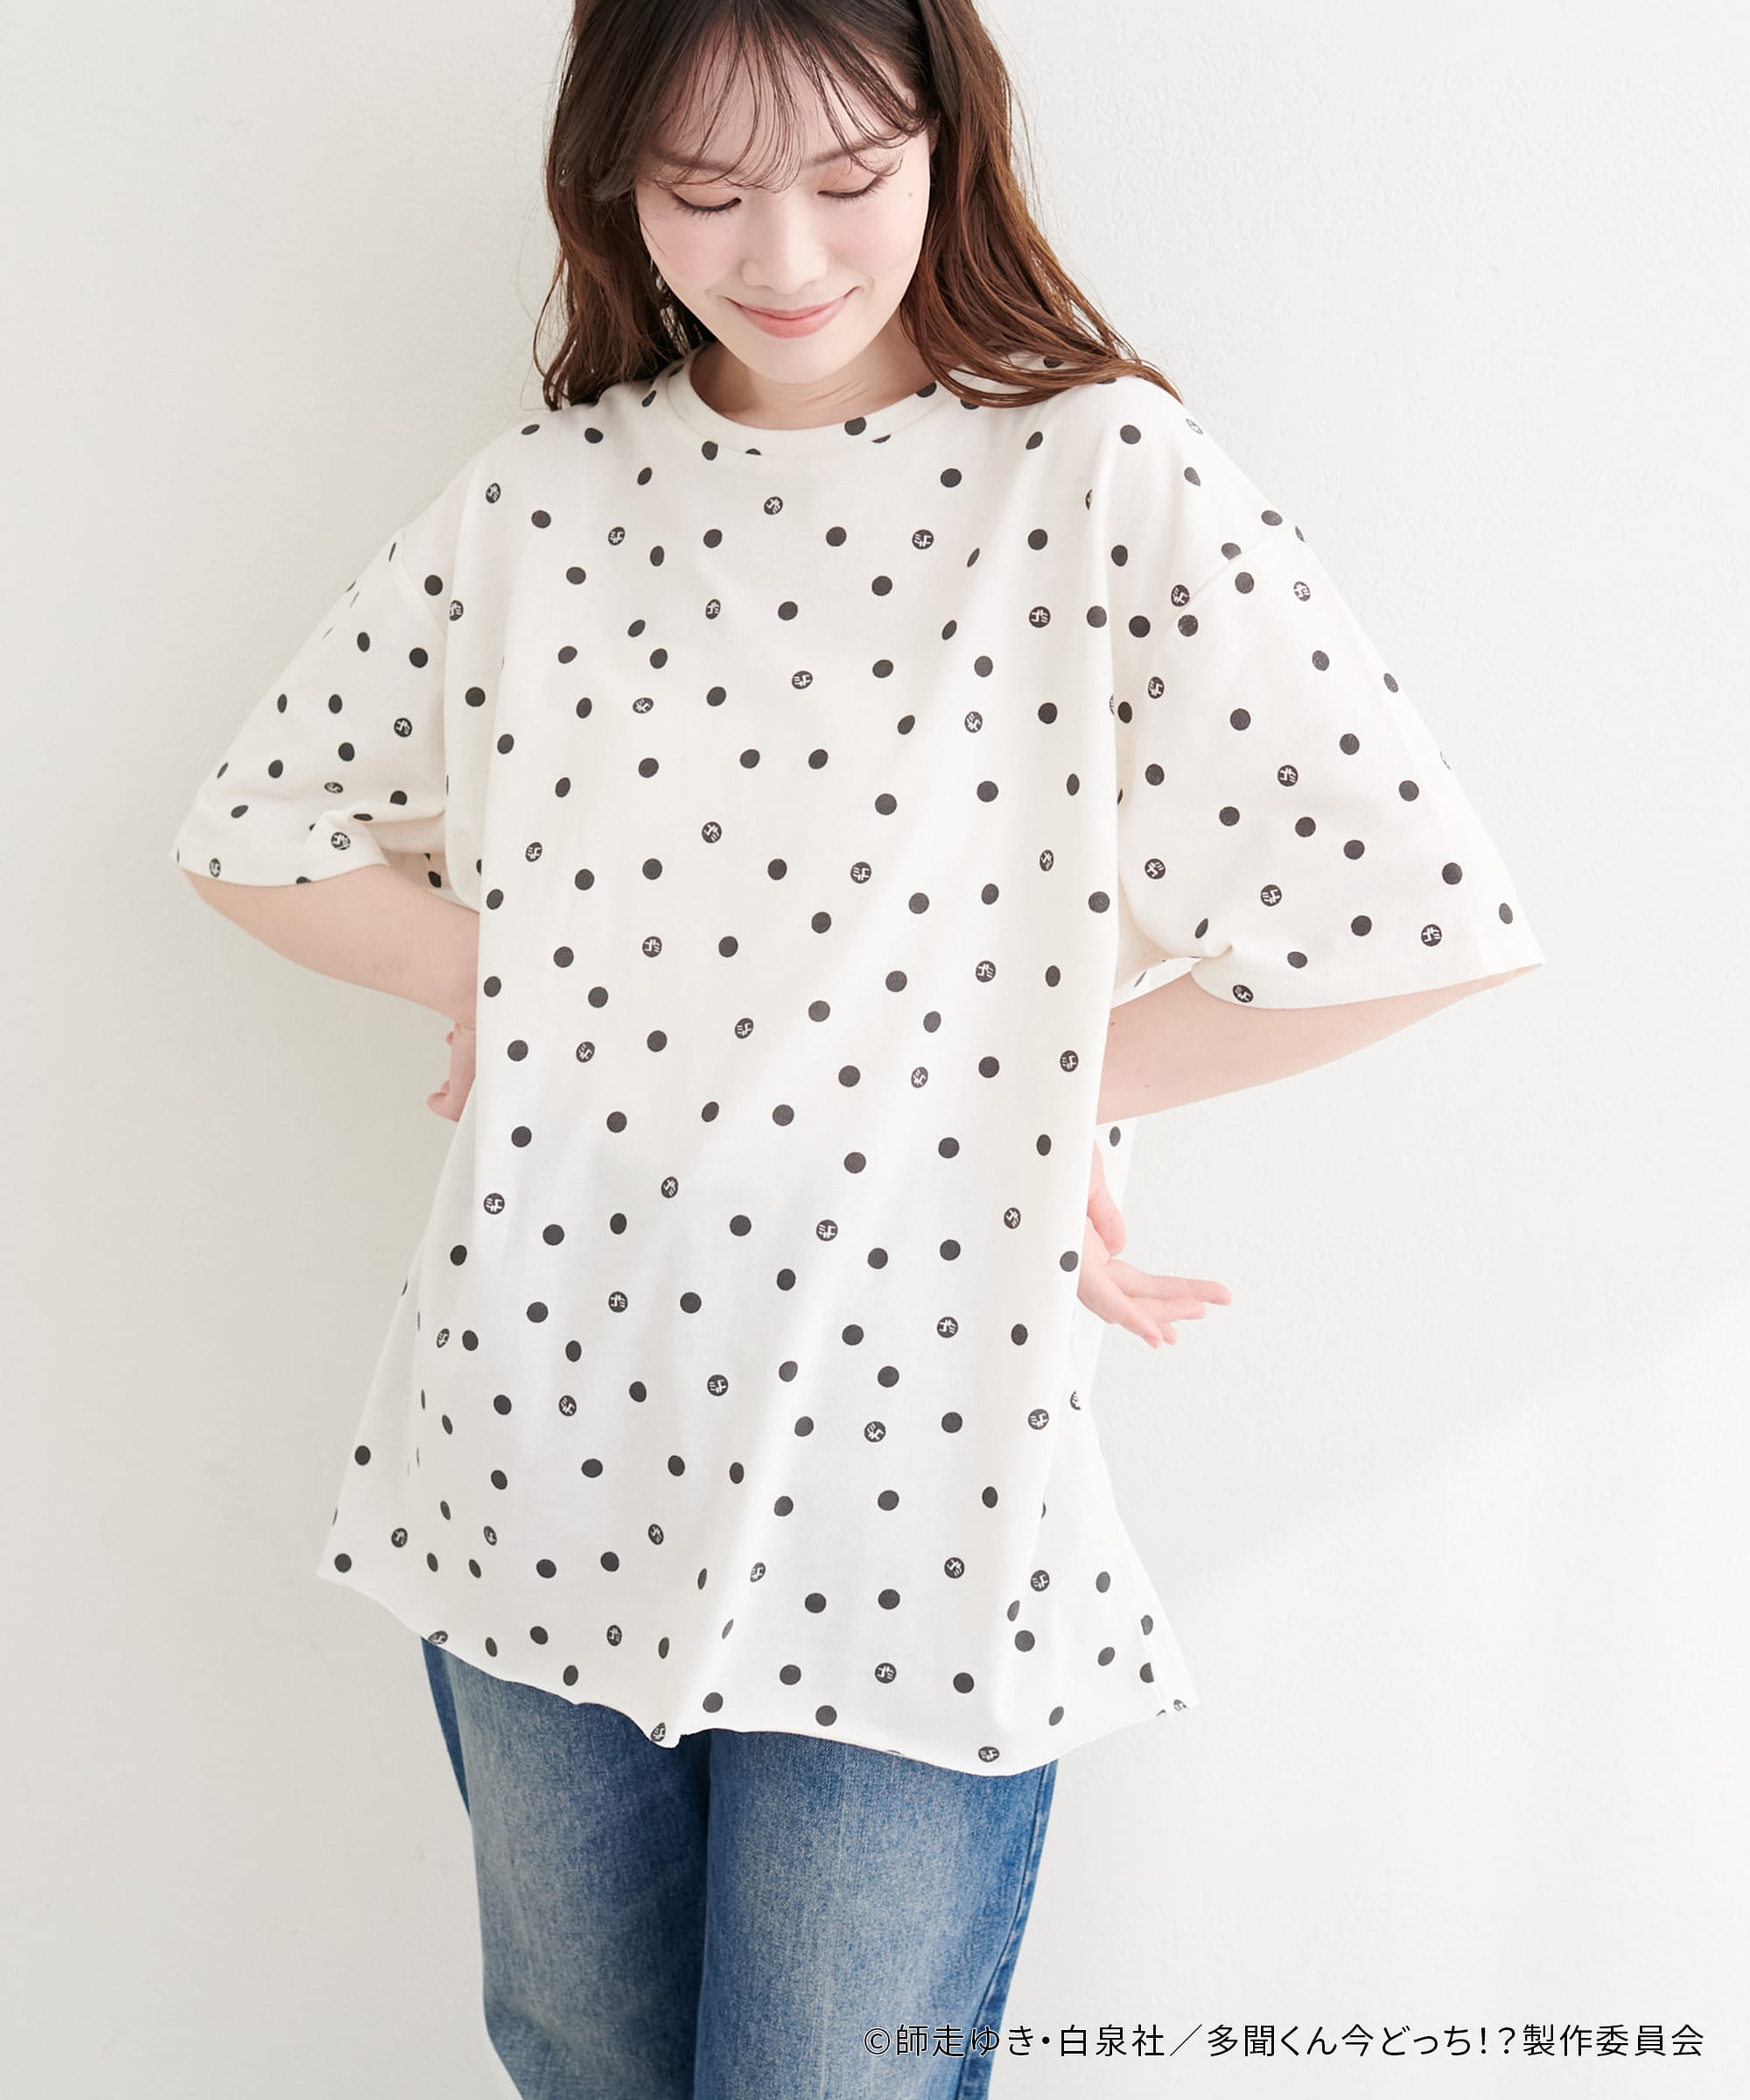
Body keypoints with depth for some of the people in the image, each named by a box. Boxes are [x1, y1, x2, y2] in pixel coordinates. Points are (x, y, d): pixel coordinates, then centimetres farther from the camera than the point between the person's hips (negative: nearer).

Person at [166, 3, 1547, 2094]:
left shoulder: (1103, 479, -9)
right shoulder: (544, 492, 3)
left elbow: (1427, 918, -14)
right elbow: (258, 835, 10)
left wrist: (1036, 1083, -7)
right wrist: (559, 997, -3)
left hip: (905, 1503, -4)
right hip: (545, 1454, 4)